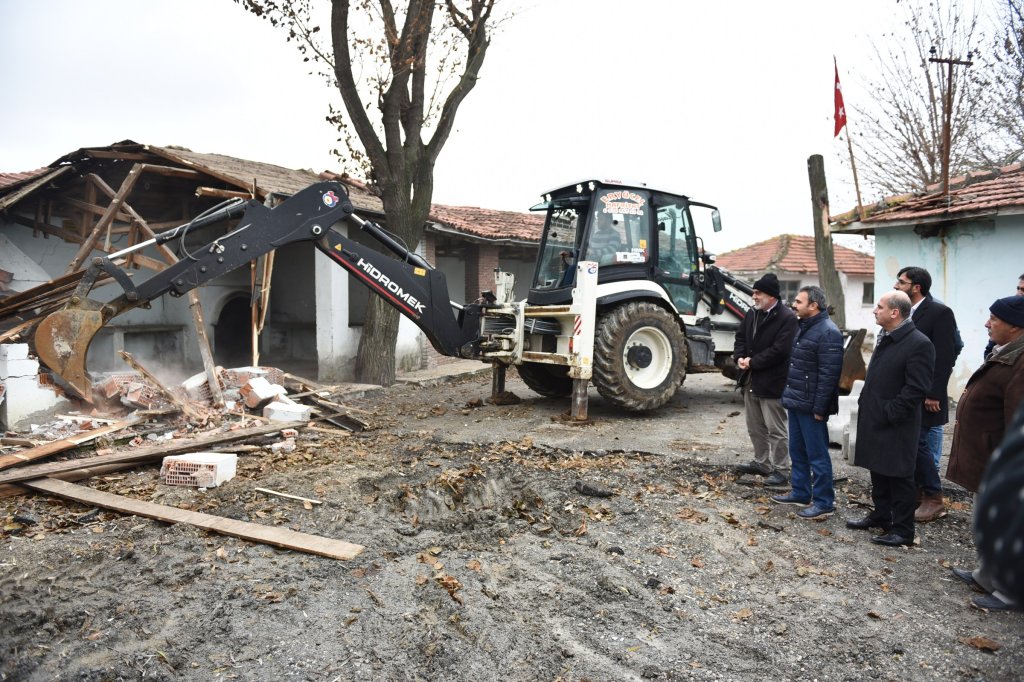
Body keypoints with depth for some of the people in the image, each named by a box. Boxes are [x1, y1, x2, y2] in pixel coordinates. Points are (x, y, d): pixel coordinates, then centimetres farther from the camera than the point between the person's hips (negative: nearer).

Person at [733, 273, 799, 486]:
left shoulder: (787, 318, -15)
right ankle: (761, 462, 32)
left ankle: (779, 469, 9)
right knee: (755, 427, 18)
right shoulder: (752, 314, 10)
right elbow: (740, 337, 15)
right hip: (751, 380, 8)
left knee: (776, 429, -1)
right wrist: (740, 358, -5)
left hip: (771, 382, -8)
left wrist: (753, 361, -16)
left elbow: (779, 350, -21)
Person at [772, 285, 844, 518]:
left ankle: (824, 502, 9)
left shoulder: (827, 332, -18)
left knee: (817, 454, 0)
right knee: (797, 451, 18)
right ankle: (800, 492, 30)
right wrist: (788, 394, 16)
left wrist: (819, 407, -20)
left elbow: (829, 374, -21)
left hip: (810, 406, -9)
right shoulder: (803, 326, 13)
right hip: (795, 402, 9)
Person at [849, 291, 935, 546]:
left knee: (899, 476, 2)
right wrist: (866, 404, 14)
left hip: (896, 425, -8)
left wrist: (890, 413, -19)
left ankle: (903, 529, 13)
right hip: (874, 420, 9)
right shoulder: (884, 337, 10)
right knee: (878, 471, 19)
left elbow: (916, 389, -20)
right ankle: (881, 515, 33)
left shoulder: (918, 344, -18)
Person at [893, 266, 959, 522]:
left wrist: (934, 394, -17)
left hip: (923, 395, -7)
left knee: (919, 445, -4)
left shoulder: (940, 313, -11)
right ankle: (916, 493, 22)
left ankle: (934, 499, 10)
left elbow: (945, 357, -15)